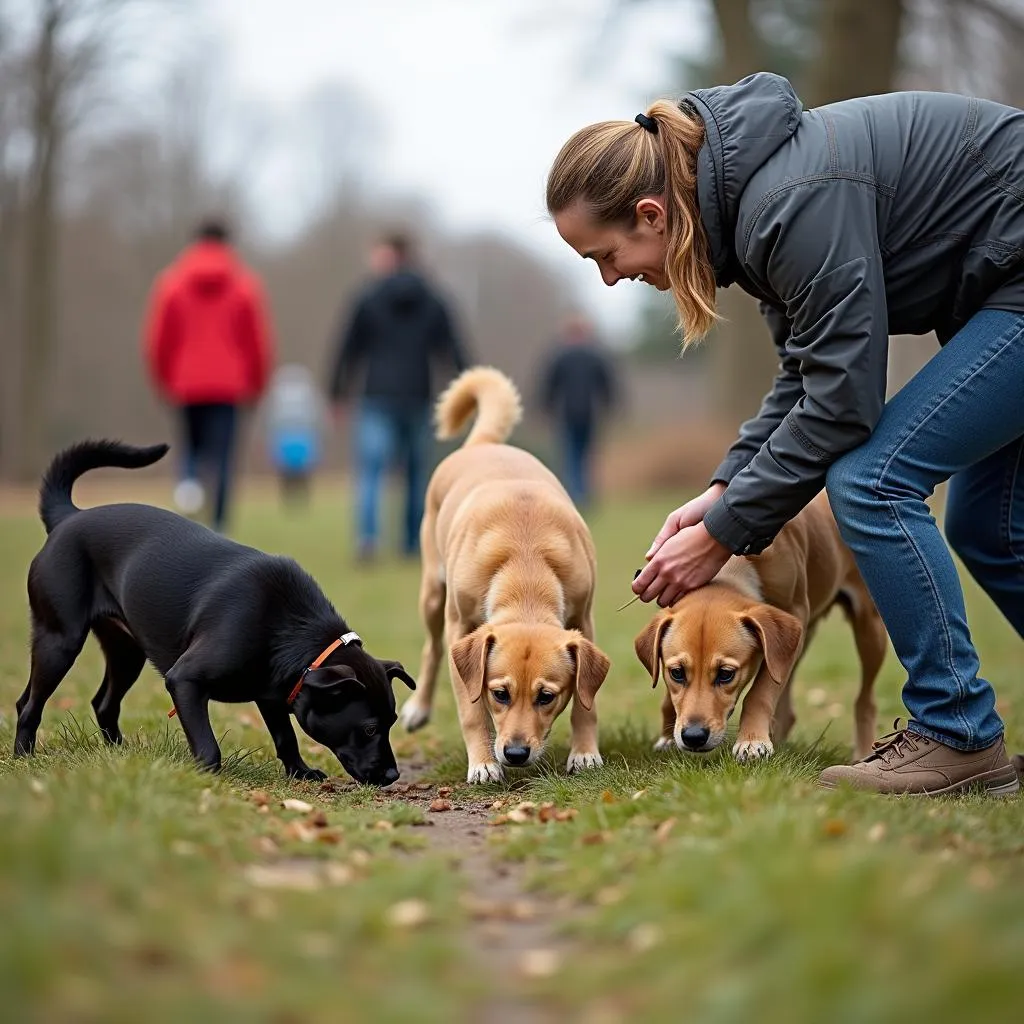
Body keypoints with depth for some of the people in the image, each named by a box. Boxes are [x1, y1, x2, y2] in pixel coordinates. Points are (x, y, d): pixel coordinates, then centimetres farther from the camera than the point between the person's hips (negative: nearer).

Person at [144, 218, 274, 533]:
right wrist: (256, 384, 13)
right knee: (222, 457, 1)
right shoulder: (246, 284, 2)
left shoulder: (170, 282, 3)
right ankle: (218, 527, -6)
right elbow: (259, 341, 1)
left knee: (193, 447, 17)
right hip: (229, 386, -1)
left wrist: (165, 381, 14)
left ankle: (190, 481, -16)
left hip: (186, 386, 1)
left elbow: (158, 339, 2)